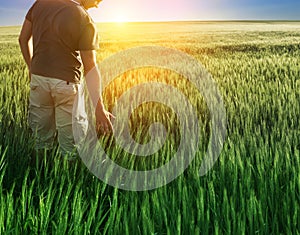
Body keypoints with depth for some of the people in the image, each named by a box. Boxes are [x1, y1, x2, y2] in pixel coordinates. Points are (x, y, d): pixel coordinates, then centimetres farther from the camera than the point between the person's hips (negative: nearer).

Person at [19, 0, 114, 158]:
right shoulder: (85, 21, -13)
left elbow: (23, 38, 9)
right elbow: (90, 68, -14)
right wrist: (99, 107, -11)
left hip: (38, 78, 5)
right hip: (66, 82, -5)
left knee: (42, 137, 17)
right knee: (70, 142, 8)